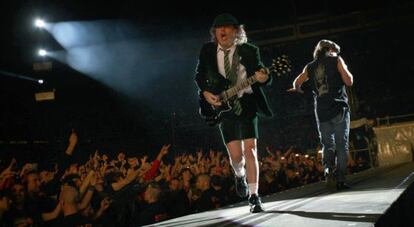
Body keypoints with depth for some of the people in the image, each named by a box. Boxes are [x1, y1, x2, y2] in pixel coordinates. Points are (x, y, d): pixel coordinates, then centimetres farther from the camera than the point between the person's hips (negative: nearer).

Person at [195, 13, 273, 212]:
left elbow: (261, 74, -3)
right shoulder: (207, 51, 0)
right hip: (222, 107, 1)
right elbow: (199, 75, 11)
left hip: (246, 104, 0)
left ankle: (254, 197, 0)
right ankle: (239, 175, 33)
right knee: (235, 155, -4)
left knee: (250, 150, -7)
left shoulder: (249, 51, -3)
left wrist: (263, 78, -27)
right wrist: (205, 93, -6)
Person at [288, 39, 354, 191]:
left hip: (321, 111, 3)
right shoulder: (336, 60, 4)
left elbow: (296, 83, 13)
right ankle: (340, 180, -4)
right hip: (339, 108, -3)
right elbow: (349, 81, -2)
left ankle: (328, 169, -17)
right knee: (341, 144, 1)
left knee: (327, 145, 9)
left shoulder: (310, 66, 13)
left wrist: (297, 89, 35)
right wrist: (345, 69, 17)